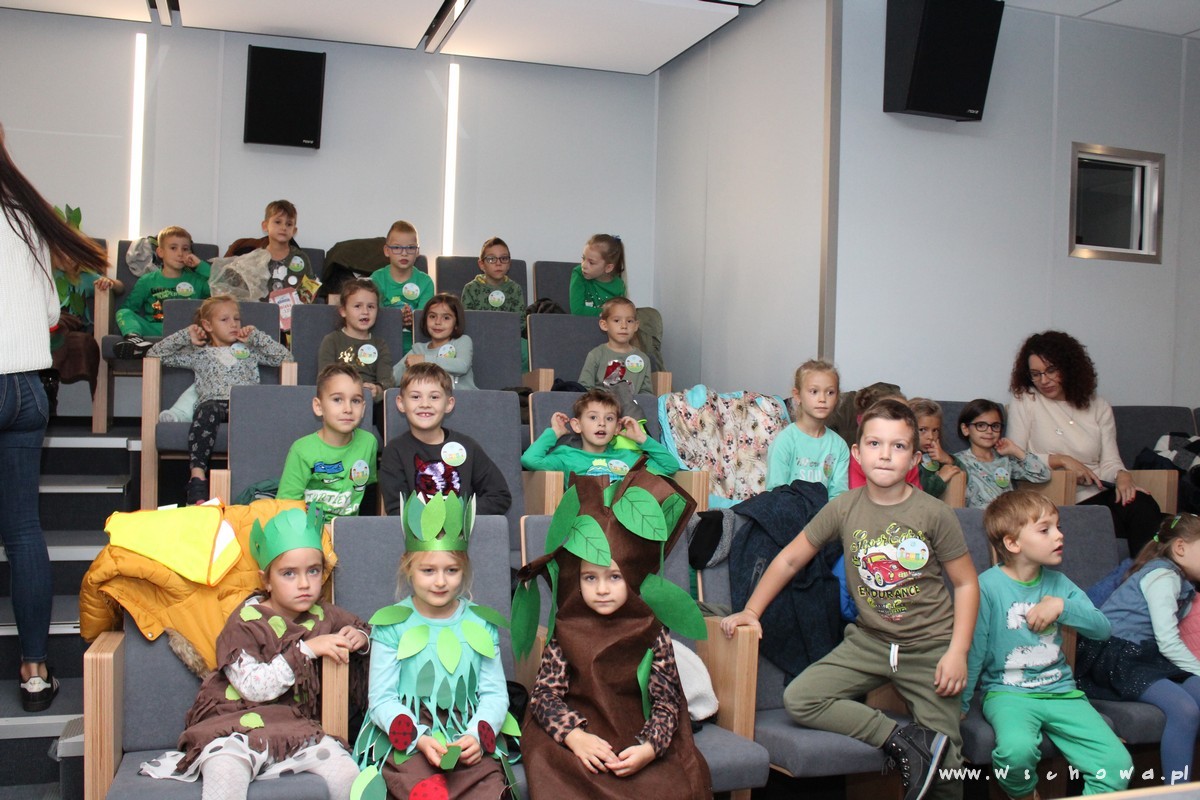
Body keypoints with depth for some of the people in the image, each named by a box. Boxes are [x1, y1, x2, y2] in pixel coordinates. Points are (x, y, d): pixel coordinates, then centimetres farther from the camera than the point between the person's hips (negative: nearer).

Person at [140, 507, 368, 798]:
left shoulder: (323, 616, 11)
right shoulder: (246, 622, -3)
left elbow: (360, 627, 30)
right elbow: (255, 687, -16)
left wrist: (358, 639, 4)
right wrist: (306, 649, -18)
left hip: (295, 725, 4)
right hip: (234, 722, -4)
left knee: (346, 770, -19)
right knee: (225, 774, -36)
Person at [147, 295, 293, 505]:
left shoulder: (249, 350, 31)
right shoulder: (199, 353, 26)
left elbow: (286, 357, 22)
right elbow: (154, 355, 22)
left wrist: (257, 336, 20)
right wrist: (185, 336, 15)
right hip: (213, 403, 0)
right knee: (206, 410, -39)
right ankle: (197, 475, -52)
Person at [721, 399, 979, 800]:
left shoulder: (934, 514, -9)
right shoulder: (844, 509, -5)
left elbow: (966, 584, -2)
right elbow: (790, 559, 5)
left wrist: (957, 651, -11)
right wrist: (751, 611, 1)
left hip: (929, 647, -2)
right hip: (869, 641, 2)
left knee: (944, 761, -7)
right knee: (798, 699, -17)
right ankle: (903, 740, -15)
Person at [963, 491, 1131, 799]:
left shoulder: (1058, 583, 8)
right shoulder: (988, 586, -10)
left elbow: (1102, 628, 2)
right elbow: (974, 651, -8)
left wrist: (1062, 605, -15)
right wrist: (960, 705, -7)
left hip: (1060, 691, 5)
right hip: (1007, 693, -5)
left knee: (1119, 766, -13)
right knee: (1017, 749, -34)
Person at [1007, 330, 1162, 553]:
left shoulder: (1098, 406, 16)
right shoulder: (1024, 402, 5)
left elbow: (1110, 461, 8)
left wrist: (1122, 475, -15)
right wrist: (1062, 460, -11)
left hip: (1099, 497, 4)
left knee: (1143, 505, -29)